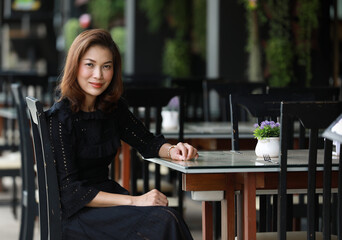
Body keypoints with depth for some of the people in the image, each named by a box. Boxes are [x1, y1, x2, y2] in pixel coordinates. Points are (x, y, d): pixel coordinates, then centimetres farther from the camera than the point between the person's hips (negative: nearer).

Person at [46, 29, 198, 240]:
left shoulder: (114, 107, 6)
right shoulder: (60, 118, -14)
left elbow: (148, 142, 20)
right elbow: (69, 191, -17)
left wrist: (173, 150, -5)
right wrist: (133, 201, -24)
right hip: (73, 213, -6)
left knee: (170, 219, -25)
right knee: (163, 222, -28)